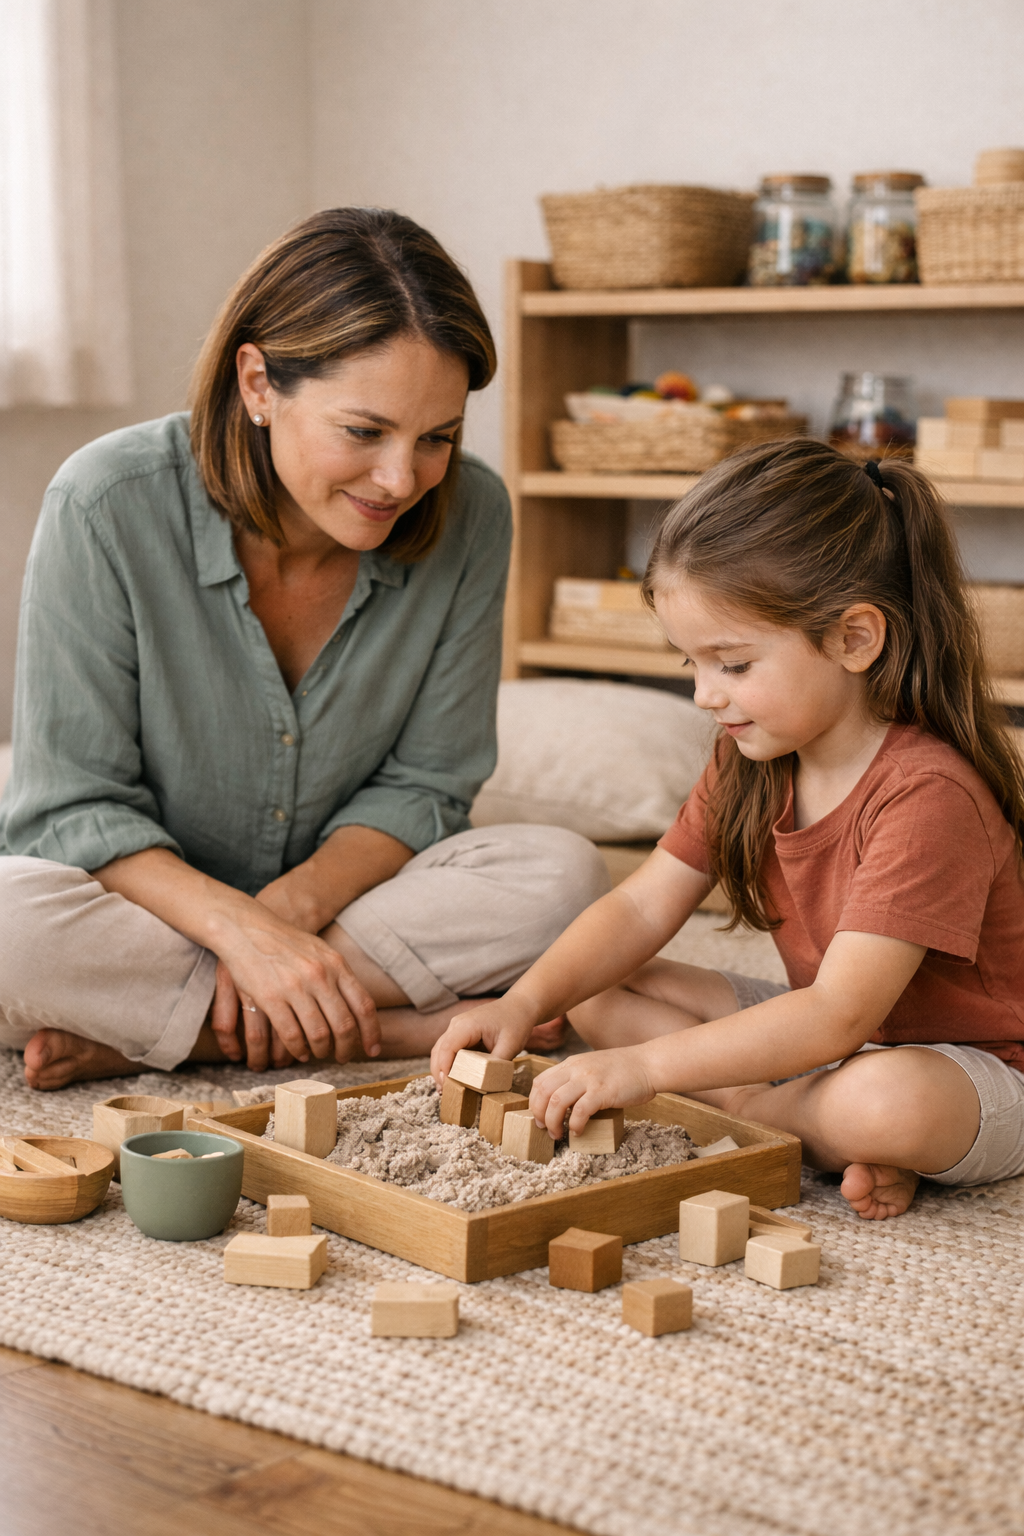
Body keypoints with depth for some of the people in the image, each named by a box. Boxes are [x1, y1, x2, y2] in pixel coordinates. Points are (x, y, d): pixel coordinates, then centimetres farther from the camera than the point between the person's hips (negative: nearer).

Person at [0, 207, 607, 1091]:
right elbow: (74, 807, -17)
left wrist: (294, 903, -23)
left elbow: (422, 786, -5)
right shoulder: (109, 505, -21)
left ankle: (143, 1033, -21)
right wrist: (238, 927, -33)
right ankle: (413, 1029, -22)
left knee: (563, 878, -23)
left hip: (340, 892, 3)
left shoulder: (467, 518, -13)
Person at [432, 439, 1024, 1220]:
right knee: (598, 993, -2)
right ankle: (819, 1128, -11)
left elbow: (839, 1016, -34)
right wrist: (526, 1002, -18)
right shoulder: (753, 754, -1)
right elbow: (644, 905, -1)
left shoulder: (928, 794, -29)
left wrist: (644, 1065, -37)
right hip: (831, 1034, 9)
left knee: (887, 1104, -43)